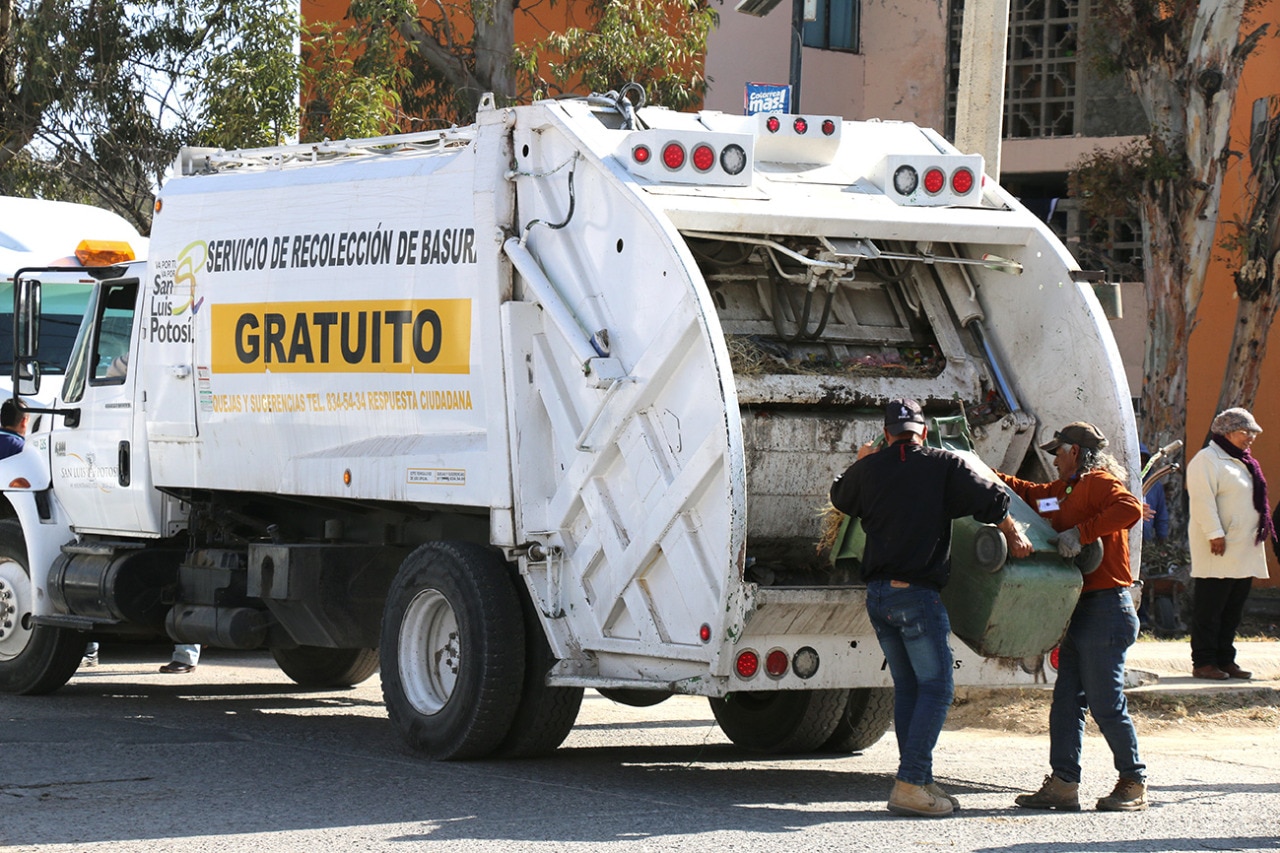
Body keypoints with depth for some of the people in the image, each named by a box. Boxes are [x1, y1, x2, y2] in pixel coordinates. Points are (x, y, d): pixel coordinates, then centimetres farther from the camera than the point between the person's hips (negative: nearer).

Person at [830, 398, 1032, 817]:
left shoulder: (869, 469, 7)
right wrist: (1014, 536, 14)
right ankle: (910, 783, -12)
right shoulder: (944, 466, -3)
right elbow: (992, 499, -4)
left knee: (907, 686, 13)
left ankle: (918, 780, 13)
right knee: (935, 686, -3)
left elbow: (840, 499, 26)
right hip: (917, 594, -5)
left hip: (877, 593, 5)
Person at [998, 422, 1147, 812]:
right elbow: (1026, 492, 33)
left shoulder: (1099, 483, -9)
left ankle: (1134, 784, 5)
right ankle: (1063, 784, 9)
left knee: (1106, 703, -5)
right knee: (1066, 700, 7)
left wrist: (1081, 532, -28)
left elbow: (1130, 508, -28)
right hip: (1081, 611, 10)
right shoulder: (1064, 490, 20)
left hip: (1104, 608, -10)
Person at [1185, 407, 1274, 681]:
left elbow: (1255, 500, 27)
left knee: (1233, 612, 10)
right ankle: (1203, 663, -2)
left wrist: (1264, 529, 18)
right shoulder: (1206, 460, -9)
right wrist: (1215, 534, -23)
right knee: (1209, 610, -5)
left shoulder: (1242, 462, 20)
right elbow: (1203, 500, -18)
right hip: (1218, 552, -9)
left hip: (1244, 552, 9)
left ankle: (1225, 661, 15)